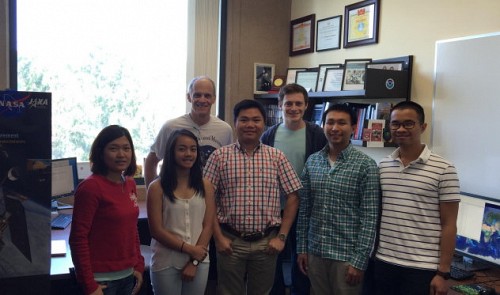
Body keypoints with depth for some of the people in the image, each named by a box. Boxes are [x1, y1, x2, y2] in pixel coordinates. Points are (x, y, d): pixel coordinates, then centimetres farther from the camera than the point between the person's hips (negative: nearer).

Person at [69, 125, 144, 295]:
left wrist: (139, 265, 9)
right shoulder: (90, 187, -15)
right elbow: (78, 238, -15)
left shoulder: (130, 184, 5)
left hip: (128, 275, 6)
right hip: (101, 278, -6)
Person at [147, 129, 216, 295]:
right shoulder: (157, 187, -6)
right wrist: (189, 249, -14)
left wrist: (194, 261, -8)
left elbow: (208, 226, -1)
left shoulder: (205, 186, 2)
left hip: (199, 262, 3)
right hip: (166, 264, -2)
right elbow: (156, 230, -9)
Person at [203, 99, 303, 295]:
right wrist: (218, 237, -6)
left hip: (266, 242, 1)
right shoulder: (220, 156, -2)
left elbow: (292, 197, 3)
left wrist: (282, 236, -2)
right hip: (230, 241, -1)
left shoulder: (277, 157, 2)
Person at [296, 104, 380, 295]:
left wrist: (360, 261, -14)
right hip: (315, 252, 4)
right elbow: (304, 209, 9)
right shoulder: (312, 162, 4)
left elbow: (369, 218, -11)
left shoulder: (366, 165, -9)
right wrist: (302, 248, 6)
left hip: (347, 255, -4)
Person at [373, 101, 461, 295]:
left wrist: (443, 273, -8)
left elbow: (448, 225, -6)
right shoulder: (382, 167, 6)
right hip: (384, 262, 4)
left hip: (423, 268, -4)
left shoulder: (443, 170, -6)